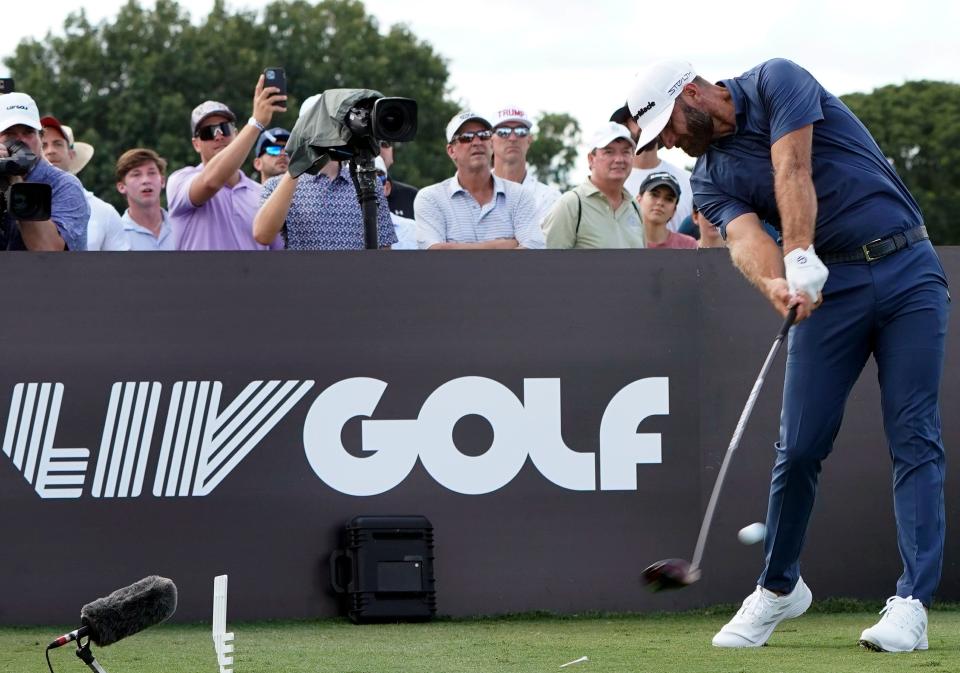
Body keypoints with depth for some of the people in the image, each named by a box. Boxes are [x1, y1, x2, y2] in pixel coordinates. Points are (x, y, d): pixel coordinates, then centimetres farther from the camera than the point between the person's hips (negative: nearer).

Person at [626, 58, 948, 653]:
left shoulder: (777, 82, -4)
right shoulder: (711, 178, 7)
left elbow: (792, 171, -20)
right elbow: (745, 236, -14)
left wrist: (801, 257, -34)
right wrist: (775, 284, -36)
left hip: (908, 270, -4)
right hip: (829, 288, 4)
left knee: (914, 439, -9)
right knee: (800, 444, -2)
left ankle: (913, 603, -13)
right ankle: (780, 588, 15)